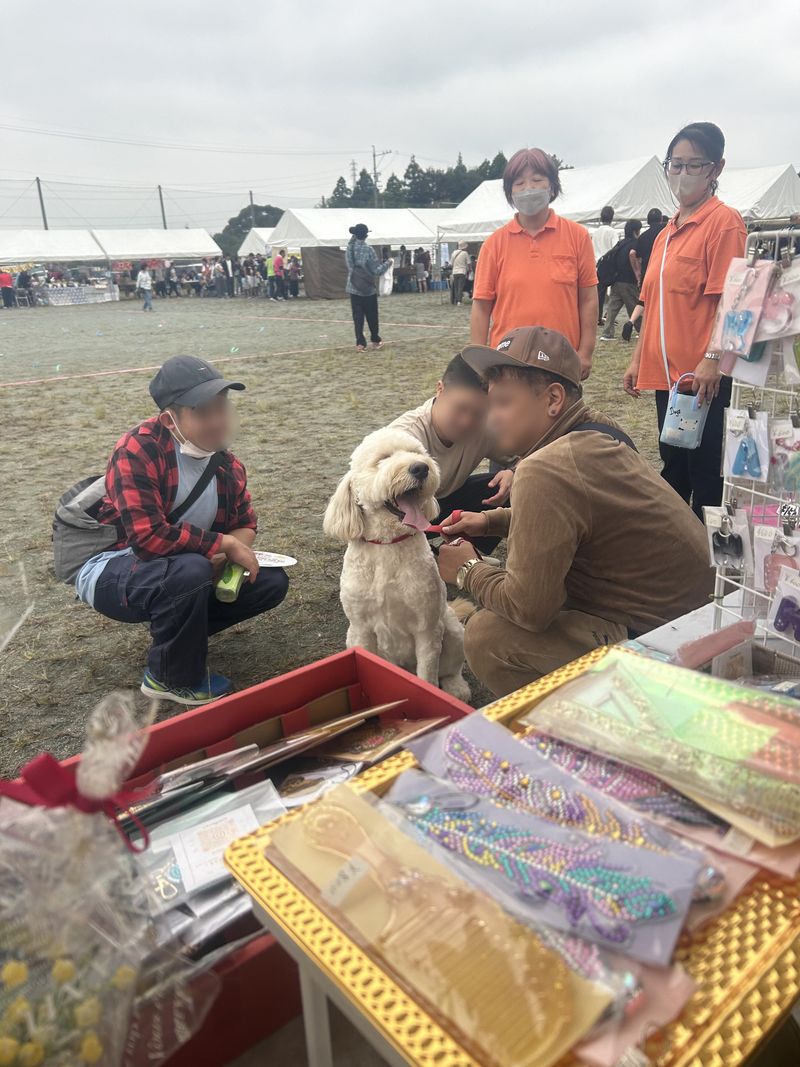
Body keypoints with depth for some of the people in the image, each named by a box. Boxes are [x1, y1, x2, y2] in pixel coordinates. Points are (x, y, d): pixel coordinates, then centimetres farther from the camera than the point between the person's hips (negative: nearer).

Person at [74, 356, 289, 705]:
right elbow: (148, 536, -35)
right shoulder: (138, 450, -26)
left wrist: (228, 553, -17)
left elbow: (245, 524, 7)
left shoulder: (223, 459, -4)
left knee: (271, 582, -6)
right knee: (189, 571, -38)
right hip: (110, 569, -7)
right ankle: (174, 679, -12)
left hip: (183, 569, 7)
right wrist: (225, 544, -26)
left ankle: (176, 633, 7)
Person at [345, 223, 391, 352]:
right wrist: (387, 263, 5)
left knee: (357, 317, 4)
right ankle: (375, 340, 24)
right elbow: (376, 271, -11)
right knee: (372, 316, 12)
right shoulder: (368, 250, -13)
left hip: (354, 288, 3)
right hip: (369, 289, -3)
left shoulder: (349, 248, -1)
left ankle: (360, 343, -2)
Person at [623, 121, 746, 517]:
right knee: (674, 468, 17)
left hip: (703, 376, -8)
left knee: (705, 471, -1)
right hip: (666, 372, 8)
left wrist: (712, 359, -23)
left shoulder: (723, 222, -6)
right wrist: (638, 359, 16)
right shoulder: (667, 232, 17)